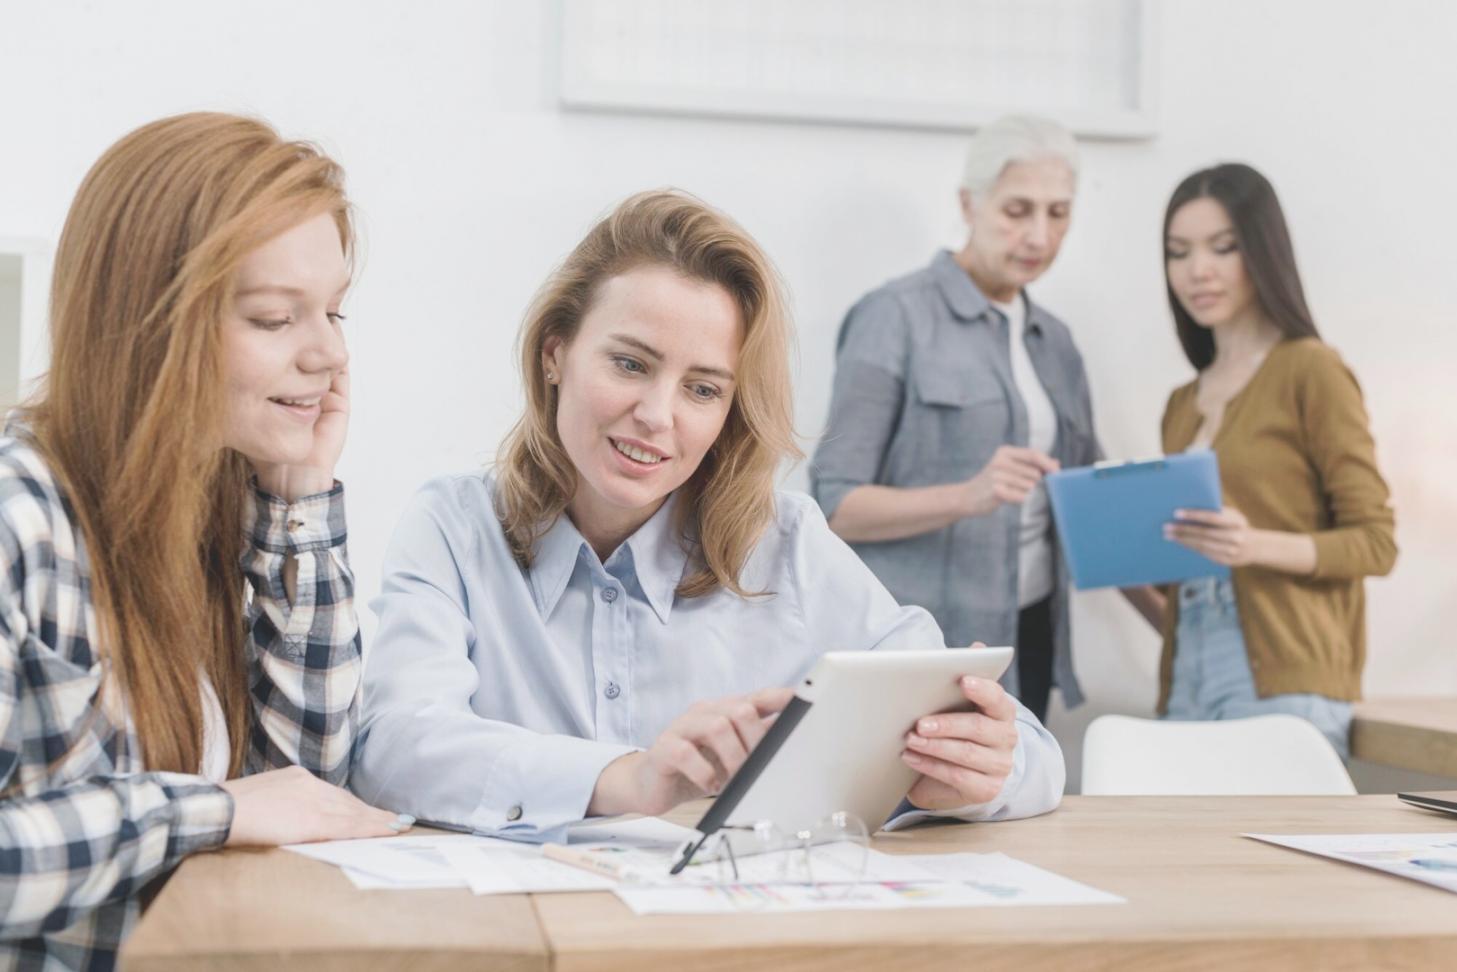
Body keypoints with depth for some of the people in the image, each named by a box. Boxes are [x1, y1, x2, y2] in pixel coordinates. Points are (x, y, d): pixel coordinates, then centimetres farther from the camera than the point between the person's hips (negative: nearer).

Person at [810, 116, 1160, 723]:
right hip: (926, 650, -6)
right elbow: (835, 502, -11)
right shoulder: (896, 318, -6)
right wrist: (966, 497, -25)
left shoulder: (1054, 341, 14)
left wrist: (1169, 615, 9)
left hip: (1030, 639, 6)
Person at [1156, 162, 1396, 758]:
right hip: (1188, 684, 6)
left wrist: (1258, 545, -22)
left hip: (1284, 687, -6)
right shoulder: (1182, 405, 15)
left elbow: (1375, 541, -6)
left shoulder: (1311, 370, -4)